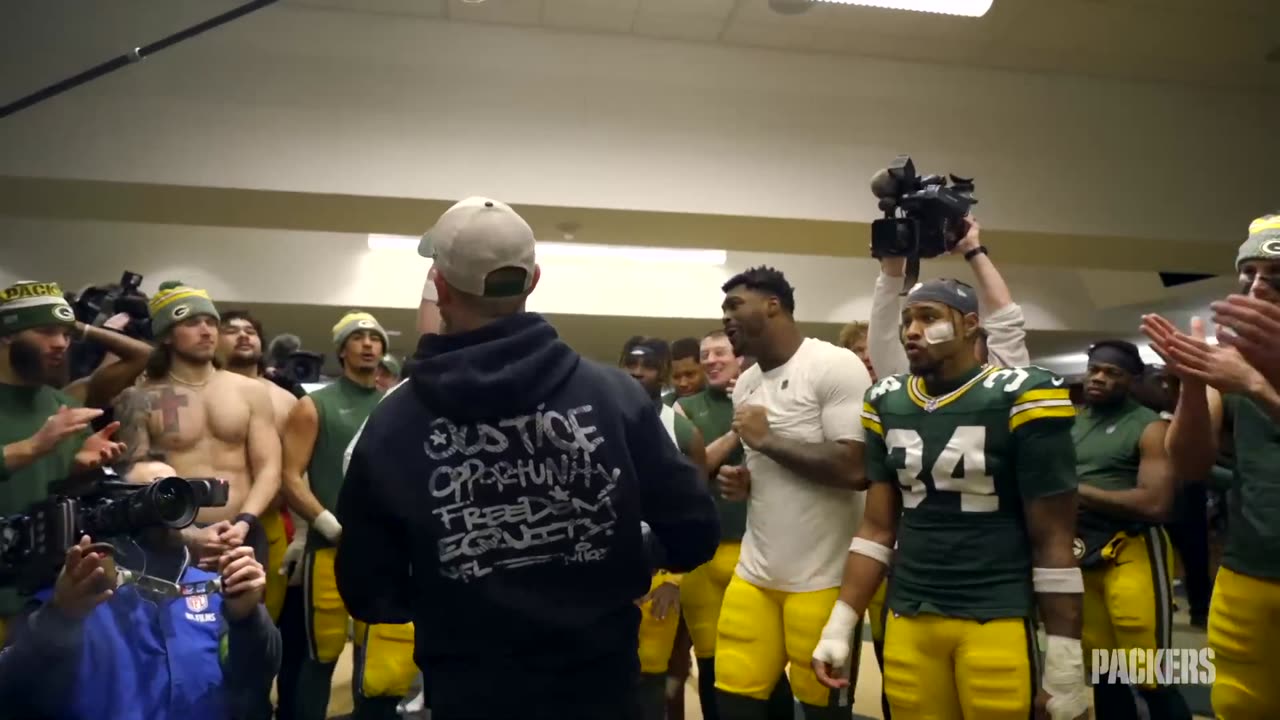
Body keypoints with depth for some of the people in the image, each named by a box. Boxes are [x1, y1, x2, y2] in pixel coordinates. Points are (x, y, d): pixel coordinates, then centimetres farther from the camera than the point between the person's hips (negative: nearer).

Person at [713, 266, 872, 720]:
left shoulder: (835, 367, -13)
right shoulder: (745, 385, 12)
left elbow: (856, 470, -23)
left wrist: (766, 438, -15)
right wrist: (742, 482, 1)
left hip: (823, 579, -7)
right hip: (754, 574, 7)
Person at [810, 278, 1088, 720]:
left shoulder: (1021, 398, -9)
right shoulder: (887, 405, 6)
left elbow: (1053, 540, -7)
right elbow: (877, 528, 9)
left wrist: (1065, 663, -7)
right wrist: (840, 625, 6)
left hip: (999, 618, -4)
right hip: (907, 618, 5)